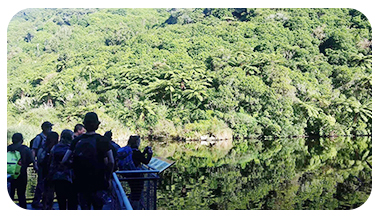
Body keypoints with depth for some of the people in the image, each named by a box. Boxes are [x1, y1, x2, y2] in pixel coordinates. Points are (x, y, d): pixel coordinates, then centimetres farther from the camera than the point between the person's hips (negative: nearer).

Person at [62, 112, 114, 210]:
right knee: (98, 209, 9)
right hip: (98, 182, -3)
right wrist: (108, 178, 3)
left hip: (80, 182, 3)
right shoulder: (102, 140, -6)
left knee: (84, 208, 13)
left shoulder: (77, 140, 3)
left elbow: (64, 160, 1)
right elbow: (111, 162, -8)